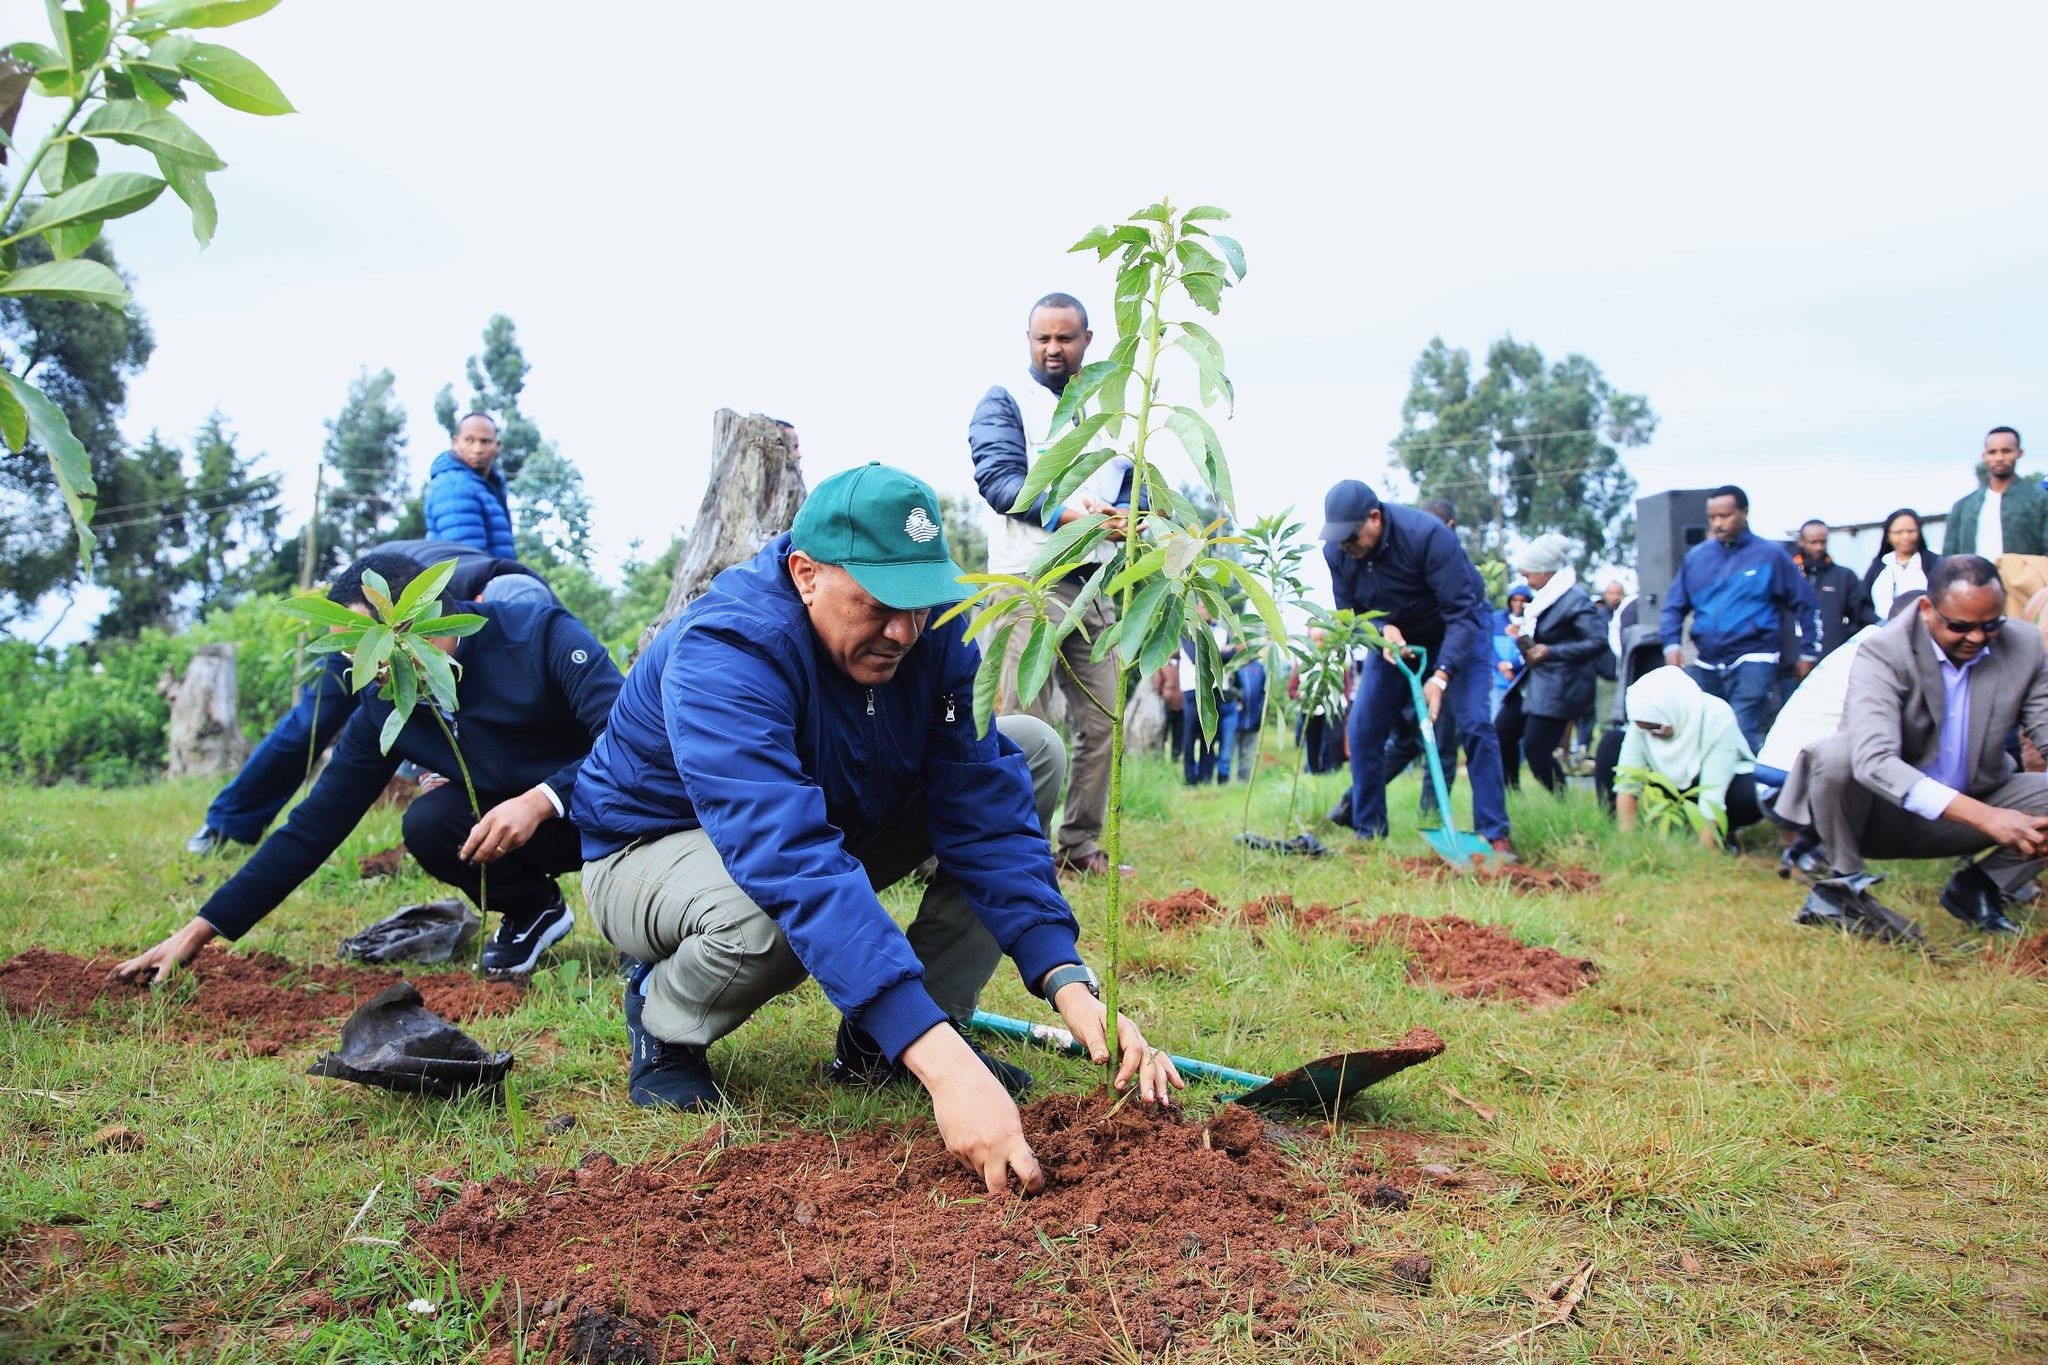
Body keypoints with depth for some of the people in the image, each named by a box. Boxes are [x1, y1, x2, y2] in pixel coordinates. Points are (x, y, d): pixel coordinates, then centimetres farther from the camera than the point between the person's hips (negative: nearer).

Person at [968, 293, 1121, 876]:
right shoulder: (1004, 401, 5)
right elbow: (997, 477, -10)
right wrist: (1058, 511, -27)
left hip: (1094, 582, 6)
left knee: (1102, 722, 7)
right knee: (1023, 724, -9)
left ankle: (1081, 844, 16)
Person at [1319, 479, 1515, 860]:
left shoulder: (1427, 535, -33)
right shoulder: (1335, 550, -17)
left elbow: (1462, 612, -31)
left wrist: (1441, 676, -41)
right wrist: (1381, 630, -27)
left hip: (1455, 632, -4)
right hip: (1393, 638, 5)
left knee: (1475, 723, -18)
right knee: (1362, 727, -4)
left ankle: (1496, 835, -13)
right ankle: (1369, 832, 6)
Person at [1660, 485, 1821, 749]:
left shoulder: (1770, 555, 1)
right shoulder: (1696, 556, 10)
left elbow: (1806, 605, 5)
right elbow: (1674, 606, 13)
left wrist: (1808, 654, 6)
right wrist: (1672, 643, -3)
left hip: (1752, 663, -4)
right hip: (1706, 665, 5)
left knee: (1743, 735, -16)